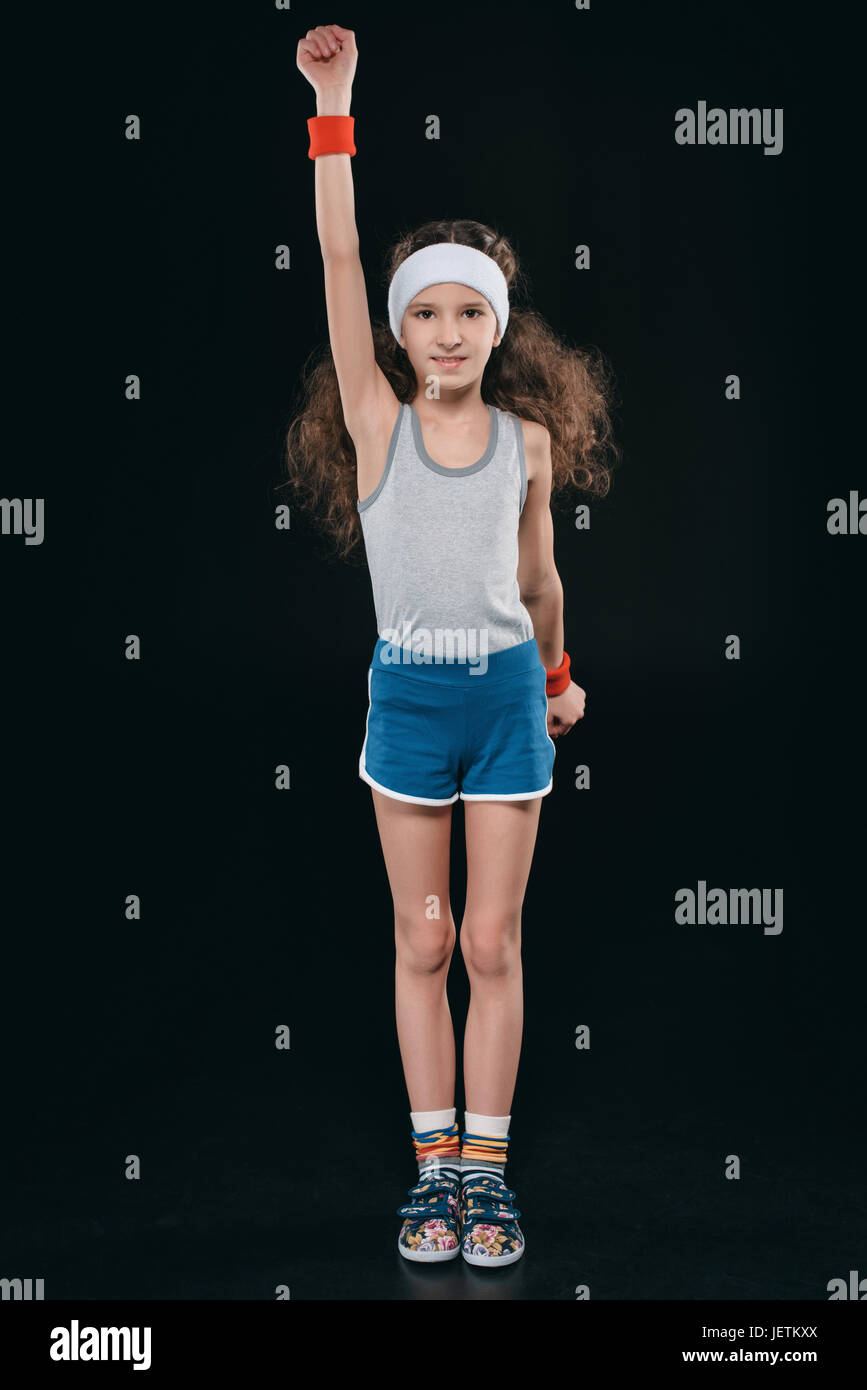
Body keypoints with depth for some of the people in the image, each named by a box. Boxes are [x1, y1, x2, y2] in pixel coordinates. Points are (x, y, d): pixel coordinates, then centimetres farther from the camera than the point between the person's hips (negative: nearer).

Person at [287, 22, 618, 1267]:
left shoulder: (531, 437, 1)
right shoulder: (376, 418, -3)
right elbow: (339, 257, -10)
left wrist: (560, 677, 24)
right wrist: (334, 106, -13)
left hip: (506, 694, 1)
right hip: (408, 691, 0)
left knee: (493, 942, 4)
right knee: (424, 943, 7)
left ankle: (486, 1169, 14)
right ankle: (436, 1168, 16)